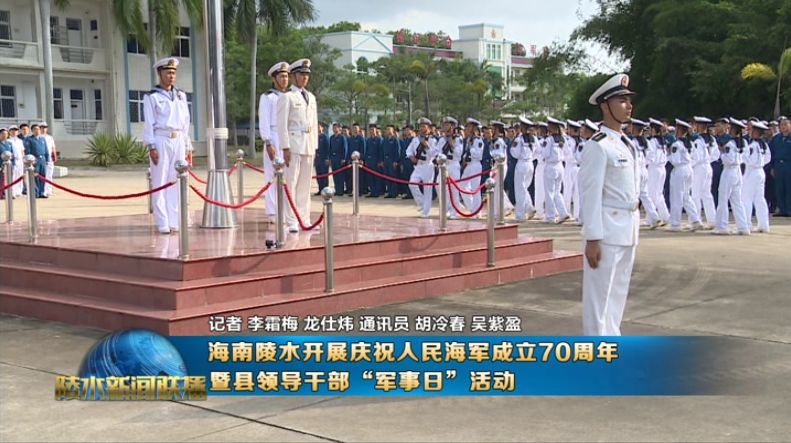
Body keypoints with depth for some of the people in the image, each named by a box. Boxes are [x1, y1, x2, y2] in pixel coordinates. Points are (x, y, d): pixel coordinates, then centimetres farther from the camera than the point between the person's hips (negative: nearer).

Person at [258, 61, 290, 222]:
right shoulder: (267, 97, 1)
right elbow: (263, 122, -5)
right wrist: (268, 143, -13)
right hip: (274, 140, -5)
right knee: (272, 175, -5)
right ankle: (272, 212, -1)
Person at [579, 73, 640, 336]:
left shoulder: (625, 144, 14)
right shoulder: (598, 146, -13)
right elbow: (590, 194, -17)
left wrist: (633, 228, 16)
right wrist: (592, 239, -19)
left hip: (628, 229, 9)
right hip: (607, 230, -9)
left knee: (619, 292, 16)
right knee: (599, 294, -2)